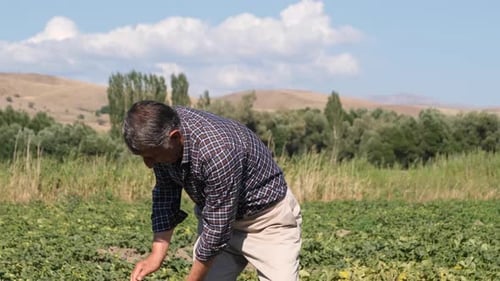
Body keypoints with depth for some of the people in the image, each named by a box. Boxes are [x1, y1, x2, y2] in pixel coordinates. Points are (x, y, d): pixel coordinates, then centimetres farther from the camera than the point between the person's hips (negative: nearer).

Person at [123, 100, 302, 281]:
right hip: (215, 215, 7)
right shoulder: (161, 128, -15)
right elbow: (165, 193, -1)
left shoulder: (217, 151, -37)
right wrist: (157, 254, -10)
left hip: (267, 218, -7)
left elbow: (217, 229, -28)